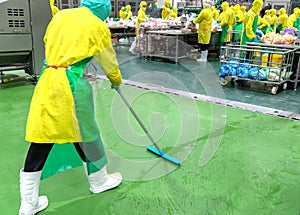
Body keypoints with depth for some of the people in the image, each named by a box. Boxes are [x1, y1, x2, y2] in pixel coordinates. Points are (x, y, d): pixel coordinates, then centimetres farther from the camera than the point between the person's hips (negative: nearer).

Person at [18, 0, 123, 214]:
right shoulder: (98, 26, 2)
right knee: (86, 133, 12)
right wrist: (117, 81, 29)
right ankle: (99, 180, 35)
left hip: (46, 81, 5)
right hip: (72, 85, -5)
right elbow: (109, 62, 9)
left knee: (41, 139, 7)